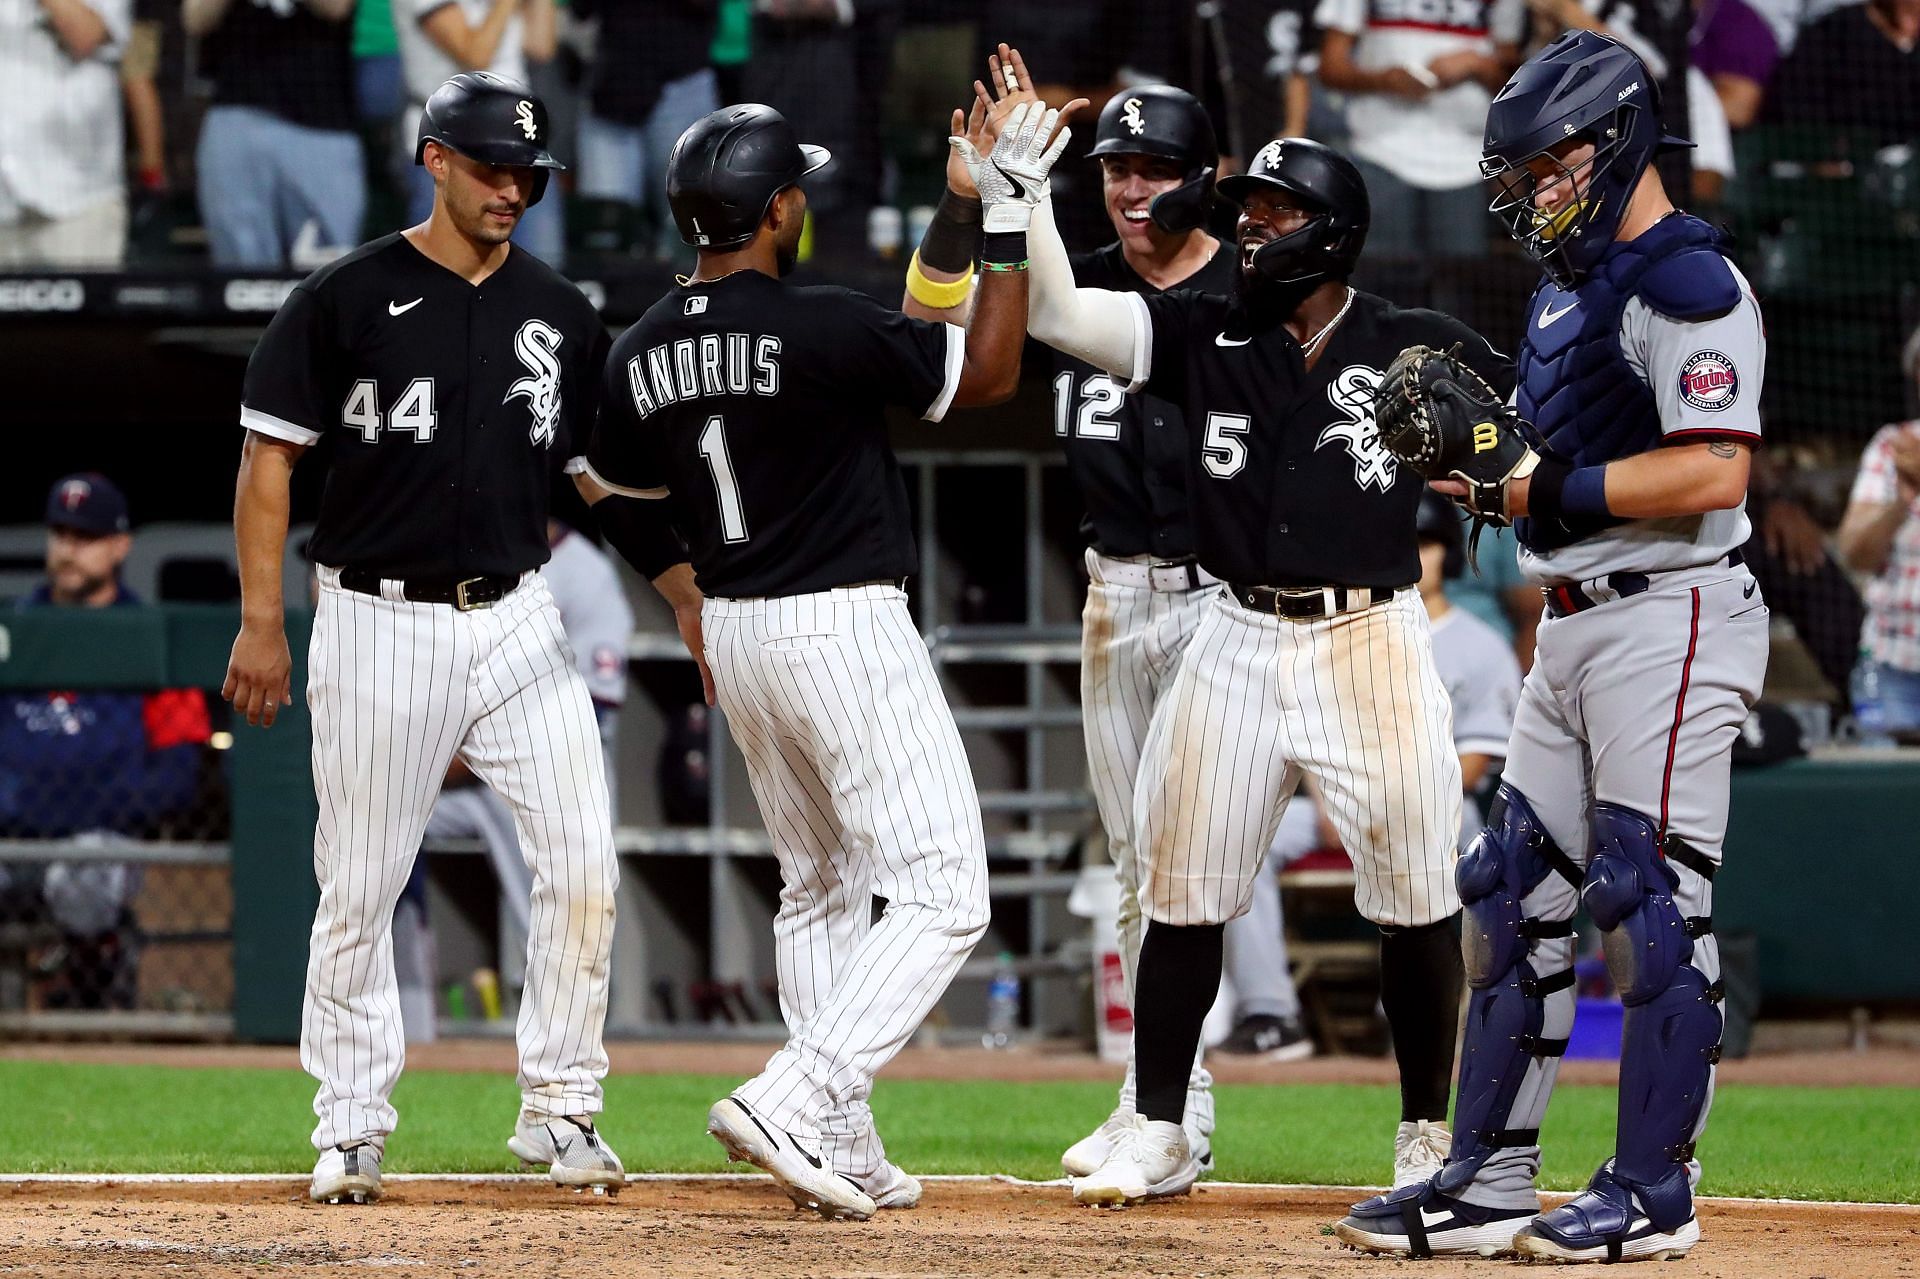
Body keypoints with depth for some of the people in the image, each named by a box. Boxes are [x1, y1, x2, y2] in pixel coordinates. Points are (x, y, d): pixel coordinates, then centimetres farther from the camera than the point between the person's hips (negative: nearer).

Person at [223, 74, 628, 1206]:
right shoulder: (346, 300, -3)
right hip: (378, 626, -3)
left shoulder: (560, 314, 9)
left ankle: (561, 1110, 4)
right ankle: (352, 1129, 14)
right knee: (360, 890, 2)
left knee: (584, 867, -8)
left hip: (517, 622, 3)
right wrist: (262, 623, -7)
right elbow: (270, 456, -1)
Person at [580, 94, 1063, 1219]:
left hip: (738, 635, 8)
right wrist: (1010, 215, -9)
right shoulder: (819, 328, -19)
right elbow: (989, 371, -11)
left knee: (820, 892, 19)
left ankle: (844, 1154, 18)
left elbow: (625, 510, 15)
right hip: (848, 630, -8)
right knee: (943, 895, -6)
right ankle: (794, 1106, -19)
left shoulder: (641, 355, 3)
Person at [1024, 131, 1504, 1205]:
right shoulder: (1206, 338, 6)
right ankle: (1159, 1137, 14)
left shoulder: (1424, 350, 1)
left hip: (1376, 642, -2)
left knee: (1416, 896, -1)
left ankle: (1430, 1141, 13)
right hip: (1240, 643, 2)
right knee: (1182, 893, 3)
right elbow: (1057, 314, -3)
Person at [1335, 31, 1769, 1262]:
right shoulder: (1570, 285, 18)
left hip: (1669, 618, -11)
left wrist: (1548, 490, -19)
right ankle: (1487, 1184, 14)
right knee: (1513, 892, 10)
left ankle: (1654, 1193, -4)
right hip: (1574, 627, 11)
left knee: (1652, 900, -8)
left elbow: (1711, 472, -23)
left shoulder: (1687, 281, -13)